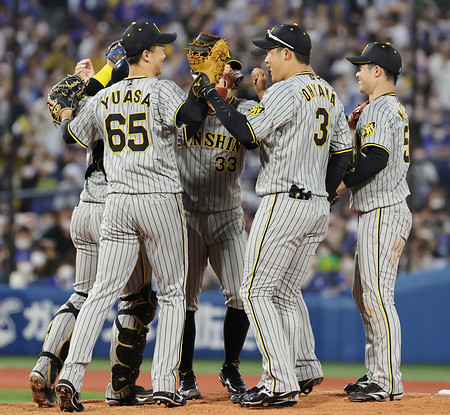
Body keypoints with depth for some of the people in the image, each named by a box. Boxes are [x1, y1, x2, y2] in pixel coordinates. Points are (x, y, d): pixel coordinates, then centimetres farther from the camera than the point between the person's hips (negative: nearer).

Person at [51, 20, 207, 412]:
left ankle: (71, 374, -11)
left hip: (117, 202, 4)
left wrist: (65, 113, 42)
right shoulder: (162, 90, -7)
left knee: (104, 291, 3)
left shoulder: (103, 98, 10)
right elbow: (193, 114, -25)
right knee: (172, 293, 7)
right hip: (161, 200, -4)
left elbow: (73, 135, 22)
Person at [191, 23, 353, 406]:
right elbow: (344, 152, 17)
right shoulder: (330, 95, 15)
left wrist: (212, 94, -8)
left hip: (284, 201, -9)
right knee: (285, 296, 13)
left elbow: (247, 132, -17)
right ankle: (287, 384, 9)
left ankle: (280, 382, -14)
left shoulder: (286, 91, -12)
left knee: (257, 291, -6)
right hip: (318, 209, 9)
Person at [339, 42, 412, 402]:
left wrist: (341, 183, -17)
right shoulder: (396, 108, 20)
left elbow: (376, 159, -25)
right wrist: (353, 128, 10)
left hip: (383, 213, -11)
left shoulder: (379, 109, -13)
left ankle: (389, 382, -12)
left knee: (377, 296, -11)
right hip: (379, 211, 11)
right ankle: (377, 374, 19)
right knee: (364, 295, 15)